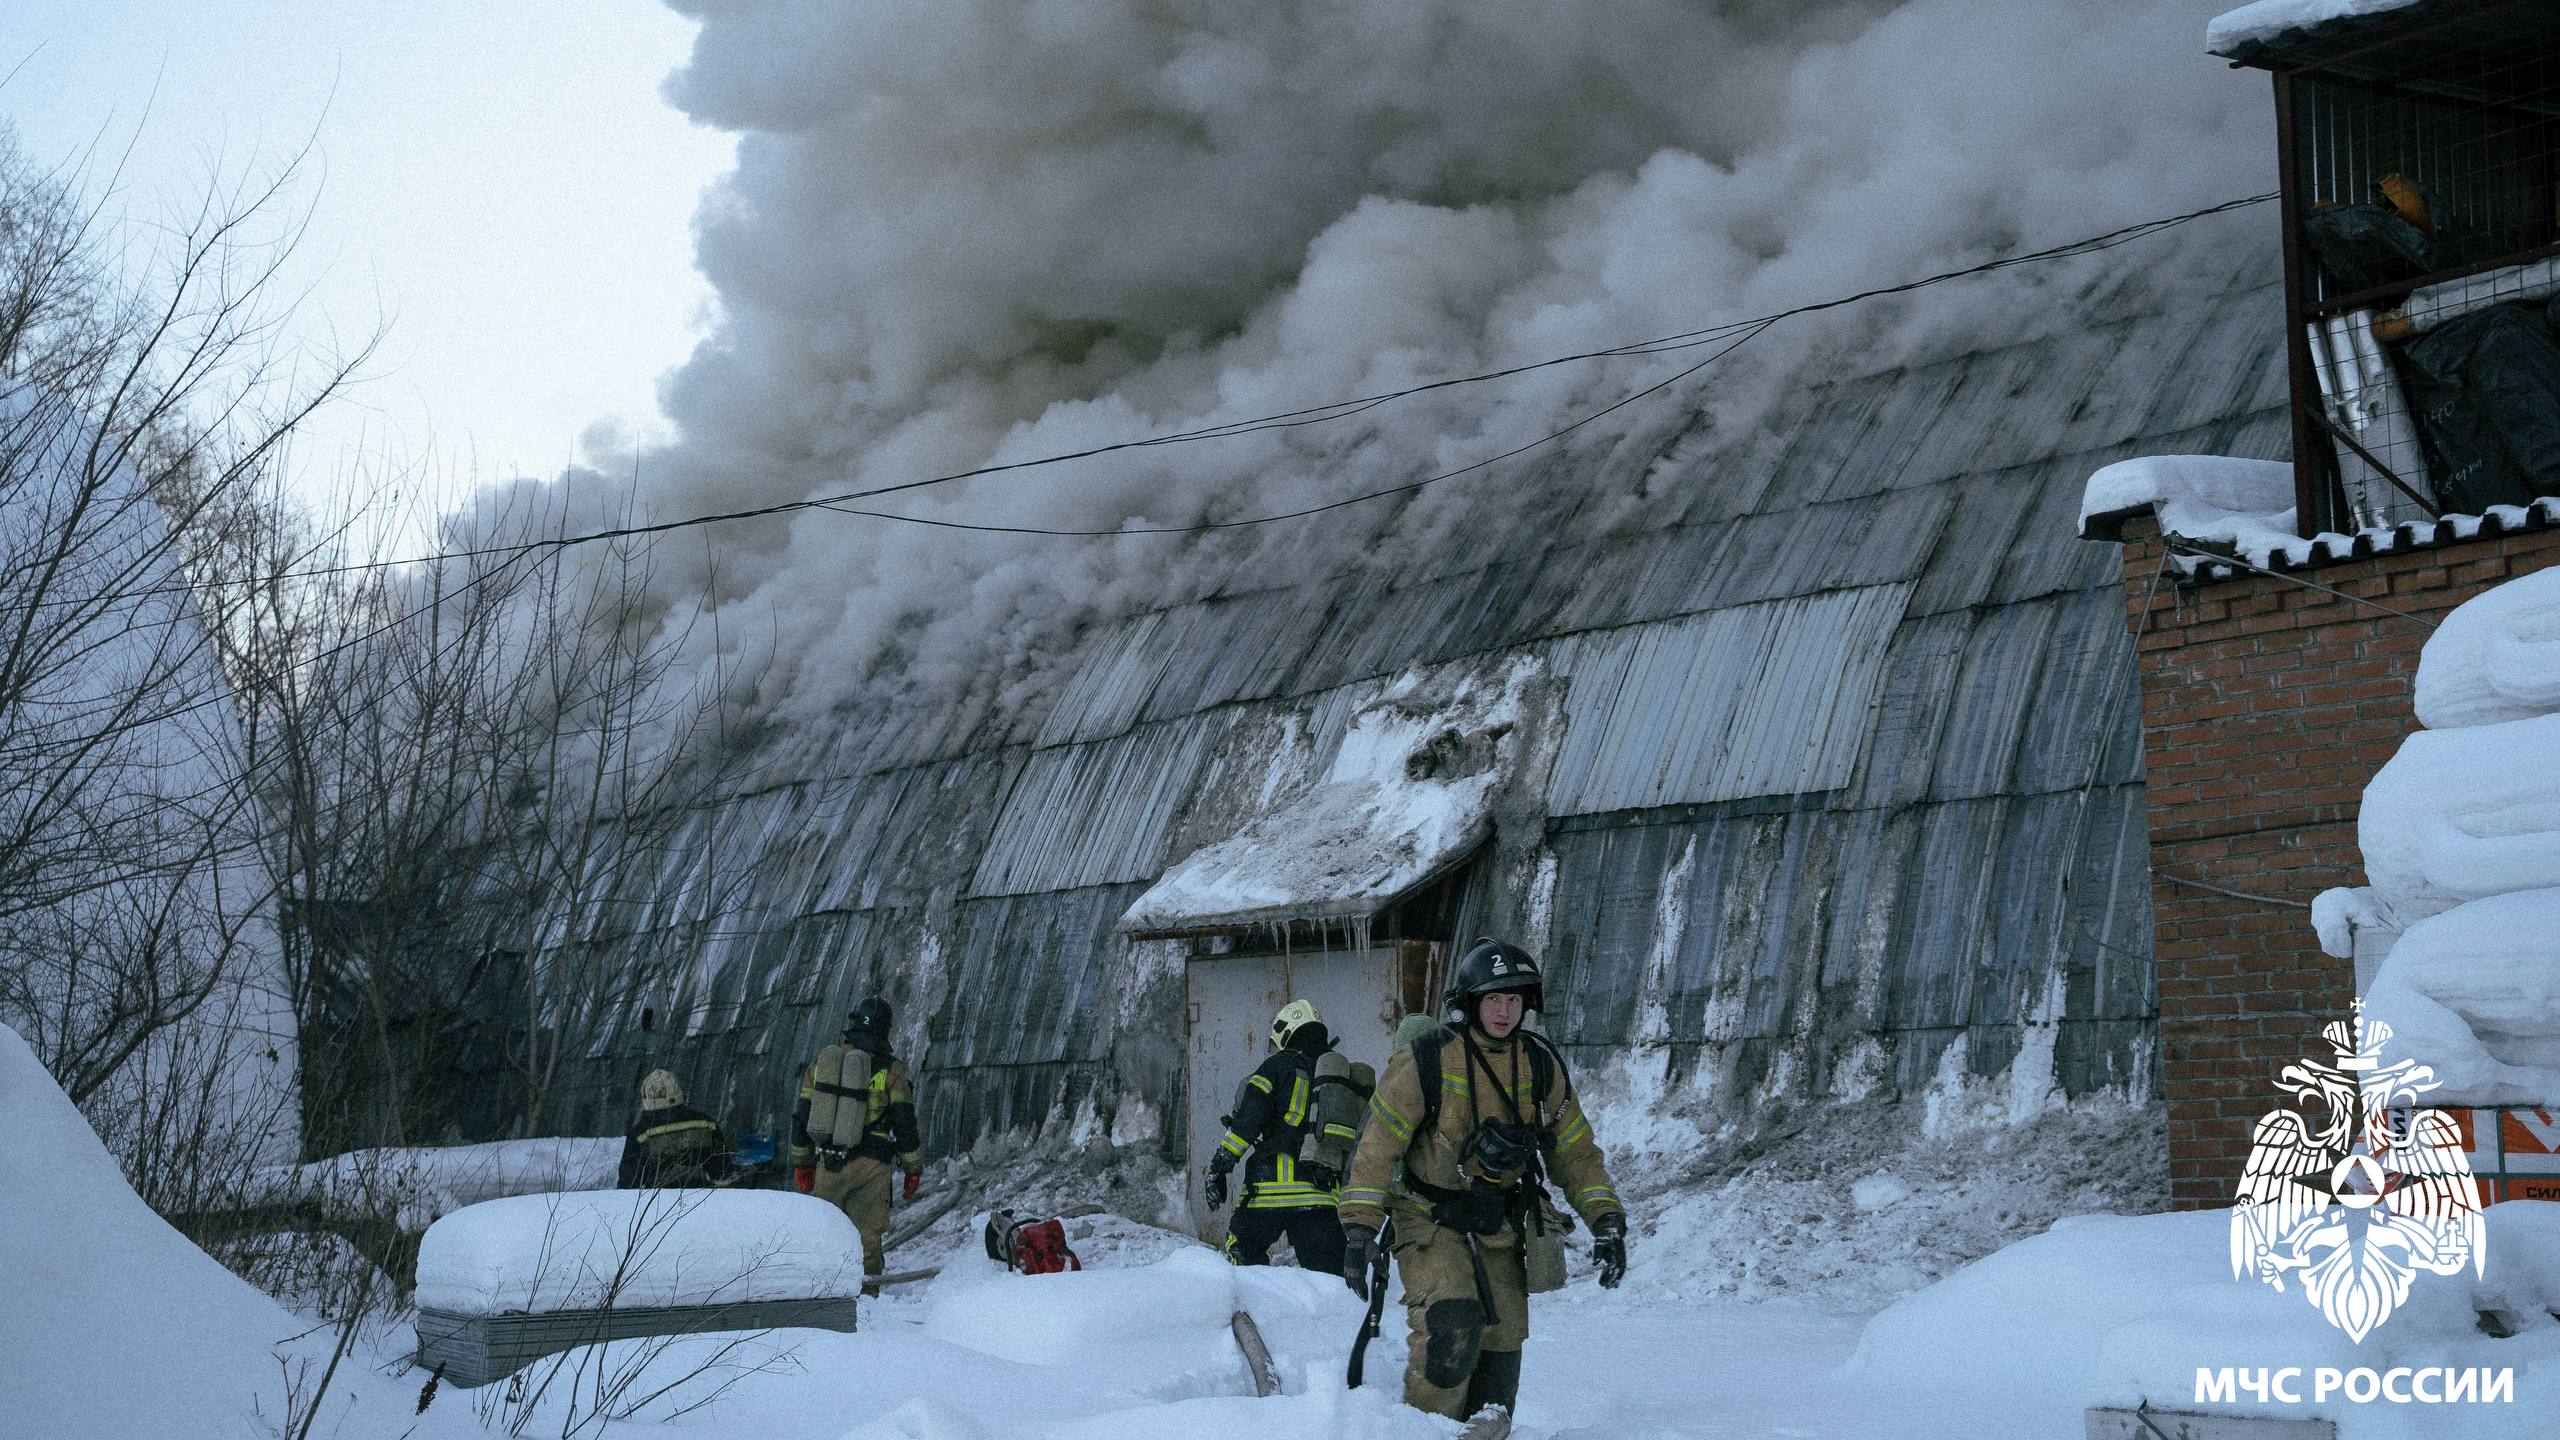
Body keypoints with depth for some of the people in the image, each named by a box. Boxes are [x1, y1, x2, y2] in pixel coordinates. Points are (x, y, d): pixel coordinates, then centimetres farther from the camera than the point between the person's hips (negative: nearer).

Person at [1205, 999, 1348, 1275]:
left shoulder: (1279, 1066, 3)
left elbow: (1246, 1120, -5)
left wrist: (1219, 1167, -2)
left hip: (1276, 1185, -4)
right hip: (1325, 1197, 4)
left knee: (1244, 1251, 16)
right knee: (1329, 1275, 5)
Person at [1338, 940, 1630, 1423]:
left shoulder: (1542, 1066, 2)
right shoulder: (1426, 1062, -12)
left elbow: (1576, 1152, 9)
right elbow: (1377, 1147, -11)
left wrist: (1606, 1221, -2)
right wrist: (1359, 1228, -18)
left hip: (1500, 1234, 5)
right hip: (1431, 1223, -5)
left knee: (1499, 1357, 3)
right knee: (1453, 1328, -25)